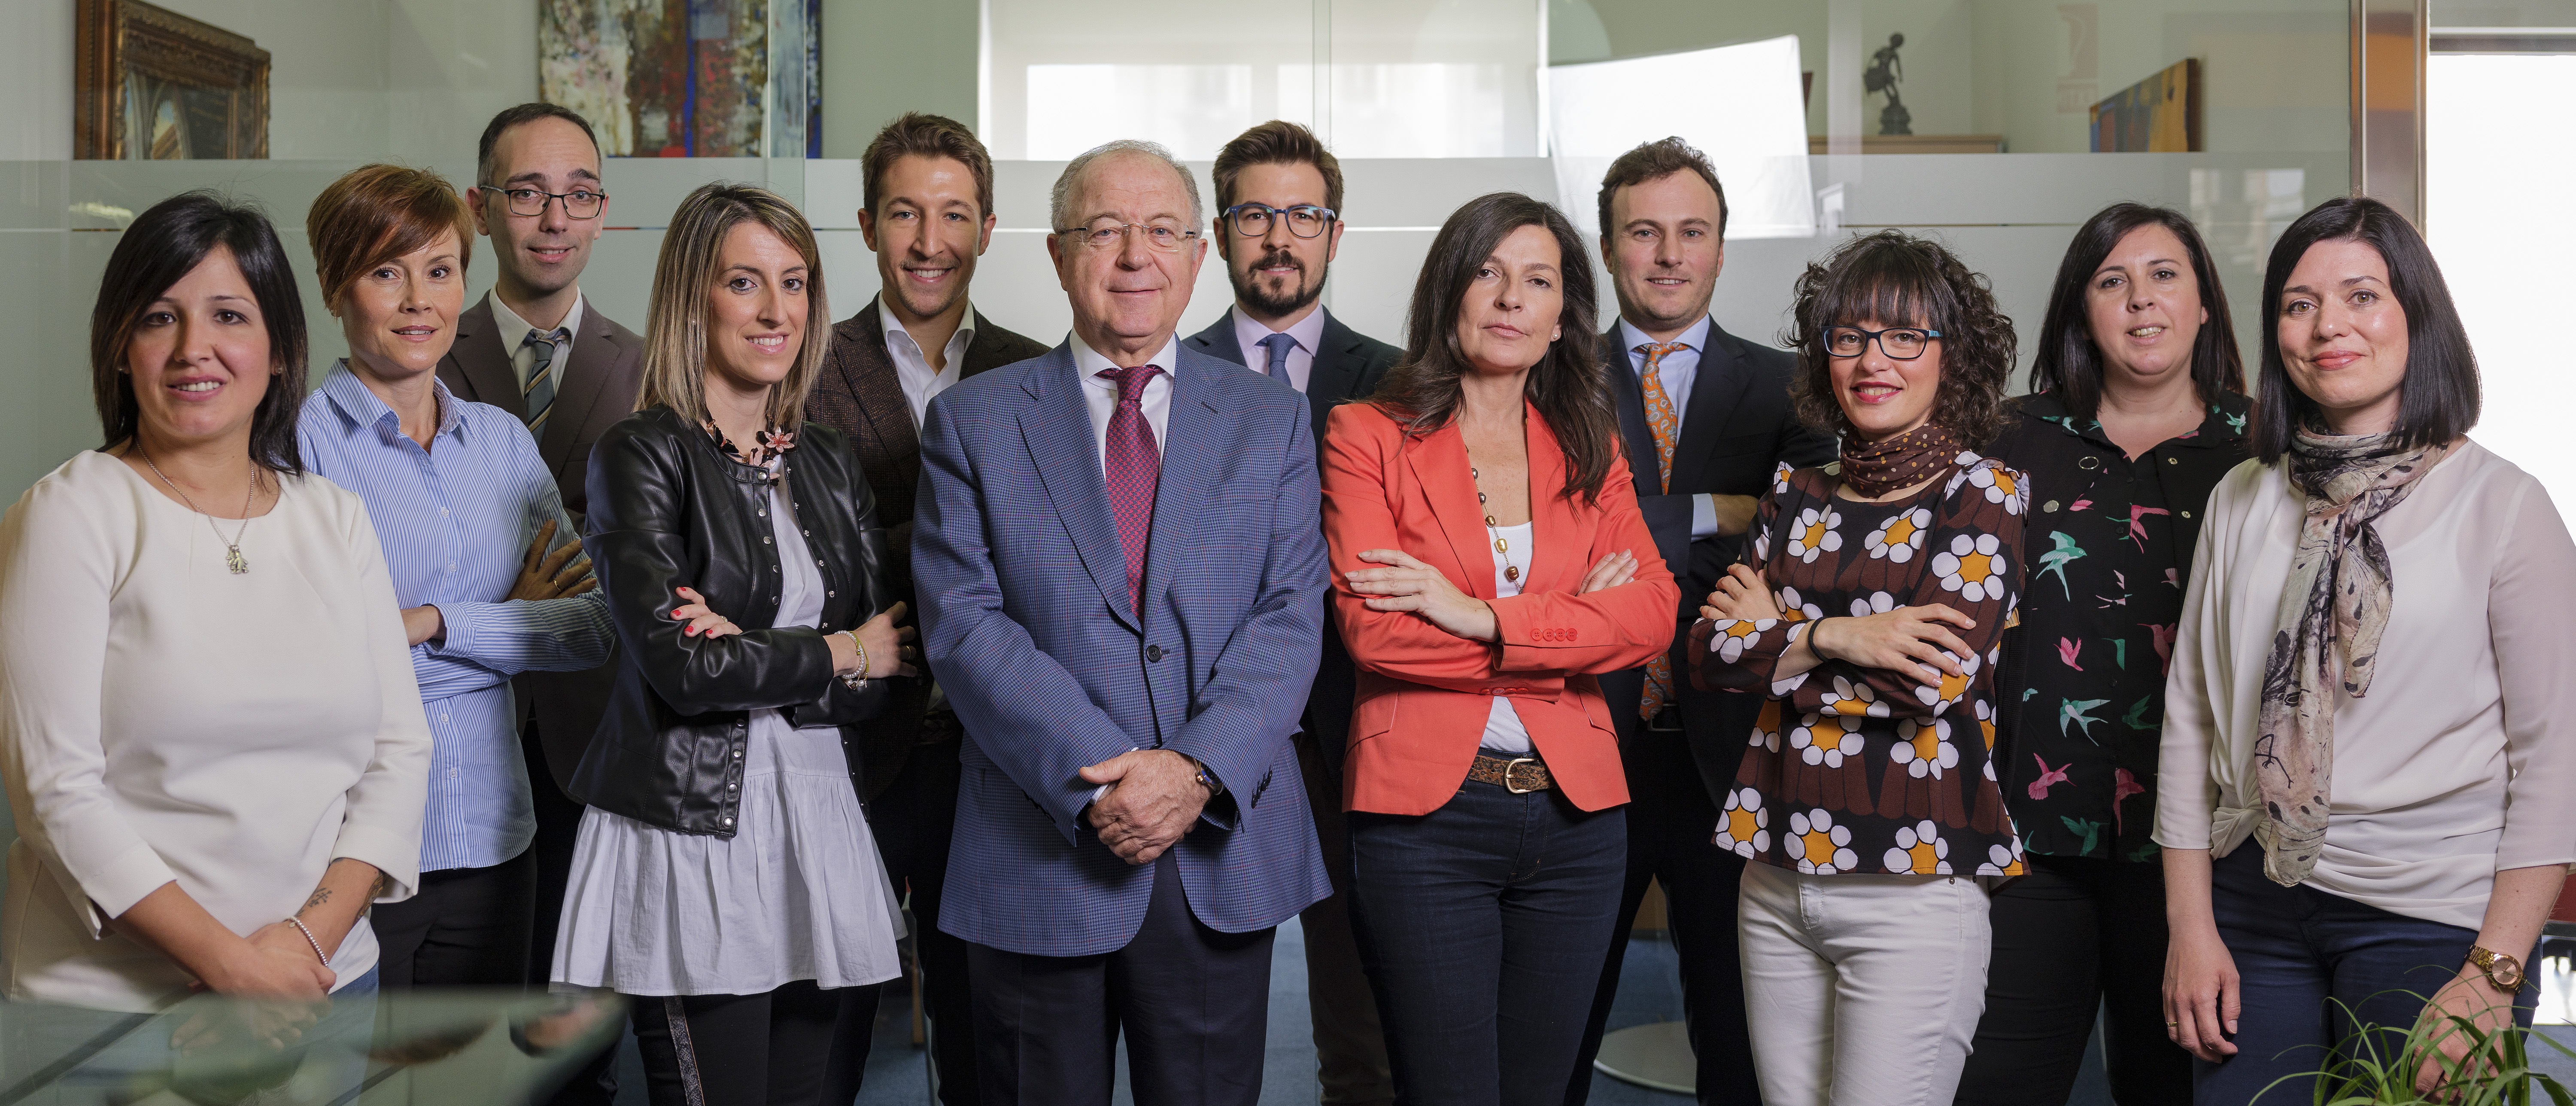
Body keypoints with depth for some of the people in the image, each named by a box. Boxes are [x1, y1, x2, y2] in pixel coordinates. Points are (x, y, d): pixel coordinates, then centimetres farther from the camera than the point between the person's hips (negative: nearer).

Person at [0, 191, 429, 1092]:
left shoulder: (337, 520, 7)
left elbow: (400, 747, 5)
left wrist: (313, 934, -9)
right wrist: (230, 961, -15)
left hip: (327, 980, 4)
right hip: (112, 1006, -3)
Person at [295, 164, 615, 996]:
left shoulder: (504, 441, 10)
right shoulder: (295, 443, -7)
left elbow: (592, 626, 1)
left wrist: (433, 623, -12)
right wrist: (509, 623, -8)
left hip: (490, 841, 5)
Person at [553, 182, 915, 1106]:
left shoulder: (827, 463, 13)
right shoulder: (642, 456, -3)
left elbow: (896, 670, 6)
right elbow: (681, 664, -14)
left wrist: (755, 659, -11)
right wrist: (839, 654, -2)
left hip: (825, 830, 5)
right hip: (694, 833, -5)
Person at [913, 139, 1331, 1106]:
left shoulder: (1271, 421, 8)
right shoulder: (972, 422, 4)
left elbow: (1290, 616, -1)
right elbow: (963, 622, -6)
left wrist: (1198, 769, -17)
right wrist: (1102, 779, -17)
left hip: (1223, 853, 1)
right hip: (1038, 861, -1)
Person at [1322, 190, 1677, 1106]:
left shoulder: (1588, 447, 11)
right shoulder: (1369, 435, -1)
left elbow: (1655, 612, -3)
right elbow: (1372, 628, -13)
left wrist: (1484, 617, -15)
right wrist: (1575, 626, -9)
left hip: (1574, 812, 4)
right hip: (1425, 813, -4)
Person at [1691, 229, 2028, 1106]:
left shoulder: (1983, 494, -3)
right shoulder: (1797, 497, 11)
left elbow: (1934, 681, -14)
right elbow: (1709, 652, 2)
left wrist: (1776, 635, -4)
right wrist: (1834, 640, -13)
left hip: (1914, 890, -5)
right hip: (1777, 880, 5)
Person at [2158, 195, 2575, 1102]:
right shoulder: (2243, 500, 8)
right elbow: (2190, 719, 9)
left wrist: (2495, 973, -11)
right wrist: (2191, 925, 3)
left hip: (2431, 918, -3)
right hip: (2254, 908, 3)